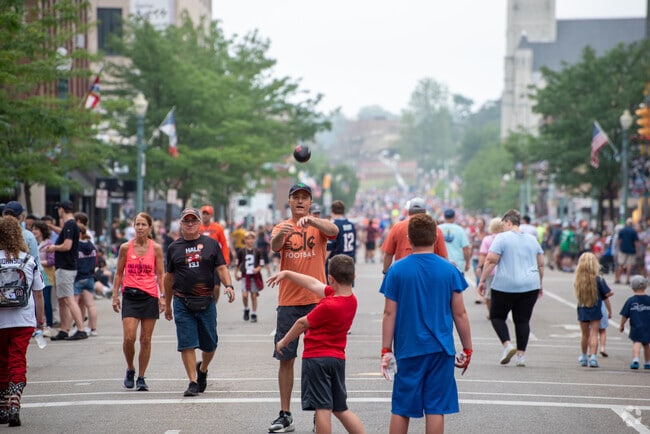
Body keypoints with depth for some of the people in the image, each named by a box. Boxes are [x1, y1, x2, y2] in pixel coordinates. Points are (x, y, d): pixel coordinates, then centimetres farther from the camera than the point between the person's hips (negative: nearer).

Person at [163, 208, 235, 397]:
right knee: (187, 344, -5)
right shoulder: (174, 248, 9)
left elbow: (222, 268, 2)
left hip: (206, 302, 0)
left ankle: (203, 369, 35)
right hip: (182, 302, 0)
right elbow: (169, 277, 15)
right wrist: (167, 304, 17)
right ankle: (193, 382, -1)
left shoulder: (211, 244, 6)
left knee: (210, 344, 7)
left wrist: (228, 285, -17)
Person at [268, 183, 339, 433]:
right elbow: (274, 246, -16)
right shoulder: (282, 227, 5)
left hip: (316, 300, -1)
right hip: (288, 302, 1)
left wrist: (311, 220, -39)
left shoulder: (319, 225, 2)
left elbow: (334, 231, -21)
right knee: (285, 359, 4)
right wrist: (280, 235, -39)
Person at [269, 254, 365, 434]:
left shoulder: (328, 305, -21)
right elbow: (313, 284, 12)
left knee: (322, 409, -6)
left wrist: (283, 342, 9)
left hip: (317, 357, -8)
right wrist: (287, 274, 20)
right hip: (338, 358, 8)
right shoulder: (350, 300, 4)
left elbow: (302, 323, -7)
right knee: (341, 410, 16)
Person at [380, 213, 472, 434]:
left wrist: (386, 350, 2)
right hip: (440, 350, 0)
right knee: (436, 408, 3)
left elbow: (390, 314, -3)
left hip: (408, 349, 0)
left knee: (401, 408, 9)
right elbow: (460, 314, 2)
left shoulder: (396, 270, -3)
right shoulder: (449, 270, -1)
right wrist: (467, 349, 11)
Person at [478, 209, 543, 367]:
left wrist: (482, 280, -5)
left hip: (505, 286, -4)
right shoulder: (532, 240, 12)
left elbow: (491, 261, -11)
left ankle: (507, 344, -9)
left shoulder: (502, 238, -5)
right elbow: (541, 265, 16)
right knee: (523, 319, 8)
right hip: (530, 286, 5)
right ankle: (521, 355, 4)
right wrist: (539, 284, 25)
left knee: (497, 316, 10)